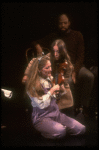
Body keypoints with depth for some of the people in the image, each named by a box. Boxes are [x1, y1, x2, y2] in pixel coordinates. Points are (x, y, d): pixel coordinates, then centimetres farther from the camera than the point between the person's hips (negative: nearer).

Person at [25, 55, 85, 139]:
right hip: (42, 117, -6)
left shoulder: (51, 79, 9)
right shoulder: (33, 85, -12)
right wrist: (52, 90, -15)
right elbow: (41, 105, -19)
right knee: (60, 132, -34)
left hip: (56, 114, 6)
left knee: (81, 129, -10)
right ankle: (45, 131, -4)